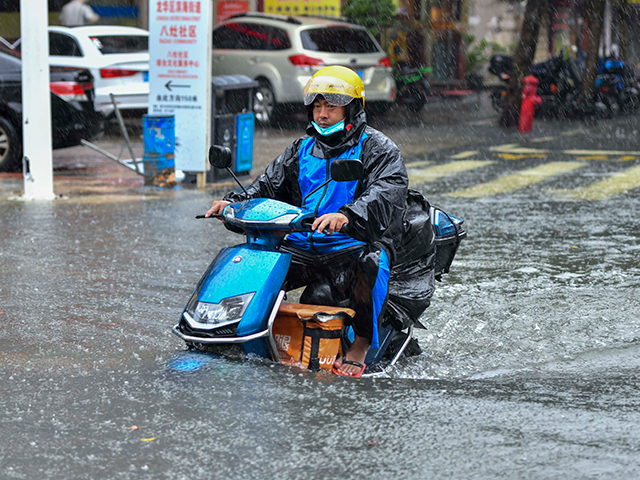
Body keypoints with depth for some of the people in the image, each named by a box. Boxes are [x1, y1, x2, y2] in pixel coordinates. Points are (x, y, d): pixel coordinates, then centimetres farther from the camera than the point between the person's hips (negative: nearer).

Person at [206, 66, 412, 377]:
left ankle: (362, 341, -22)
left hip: (355, 245, -6)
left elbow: (386, 194, -20)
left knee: (370, 264, -39)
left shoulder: (378, 149, -2)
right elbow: (270, 185, 16)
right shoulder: (302, 149, 18)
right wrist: (234, 202, -5)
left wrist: (347, 216, -39)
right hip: (303, 247, 6)